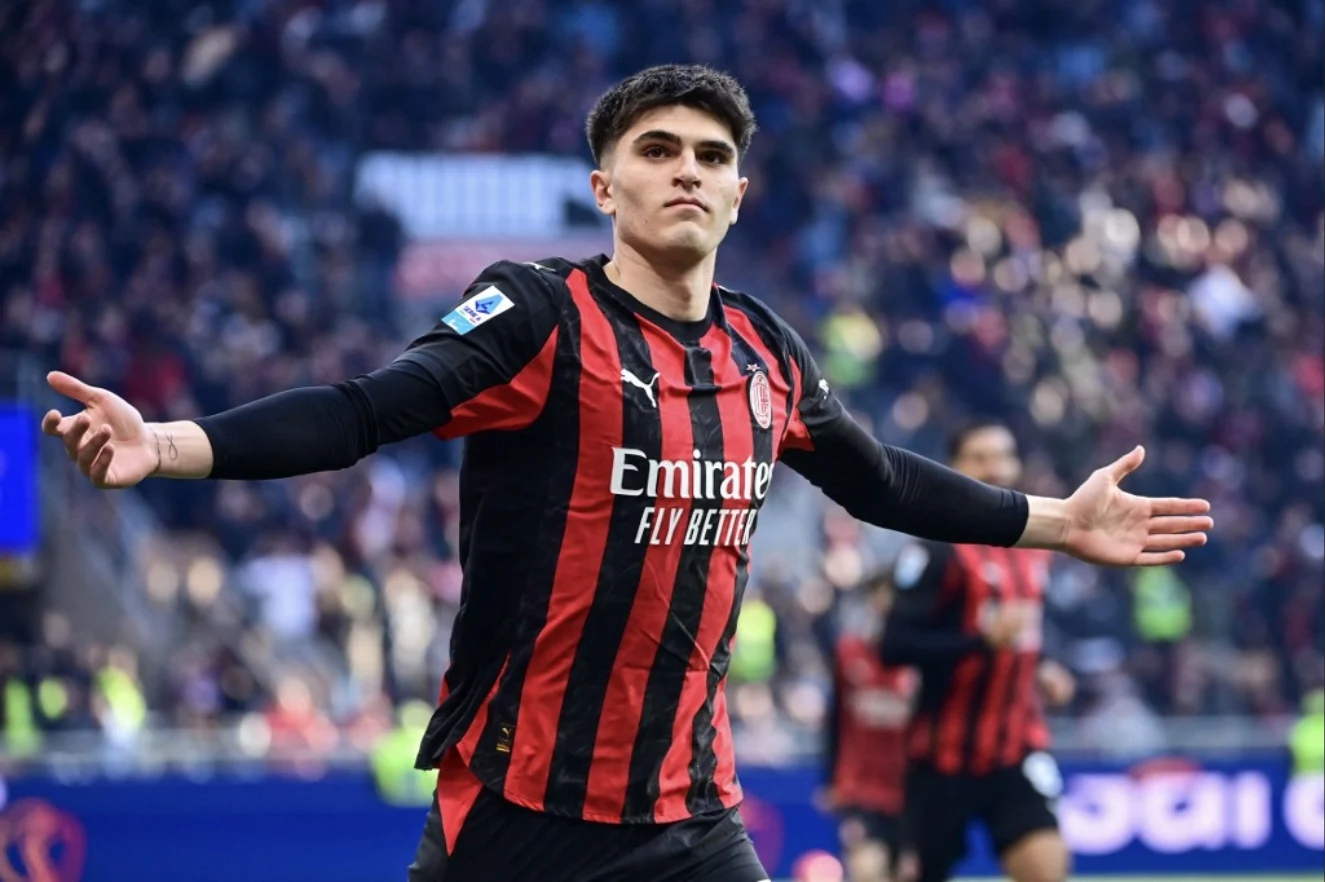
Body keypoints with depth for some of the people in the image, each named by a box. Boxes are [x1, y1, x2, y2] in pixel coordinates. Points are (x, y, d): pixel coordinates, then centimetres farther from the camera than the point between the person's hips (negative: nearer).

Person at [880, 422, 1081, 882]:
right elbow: (895, 646, -20)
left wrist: (1040, 670, 8)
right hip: (946, 754, -4)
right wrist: (984, 639, -28)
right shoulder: (938, 551, -12)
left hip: (1017, 749, 4)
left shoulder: (1034, 548, 10)